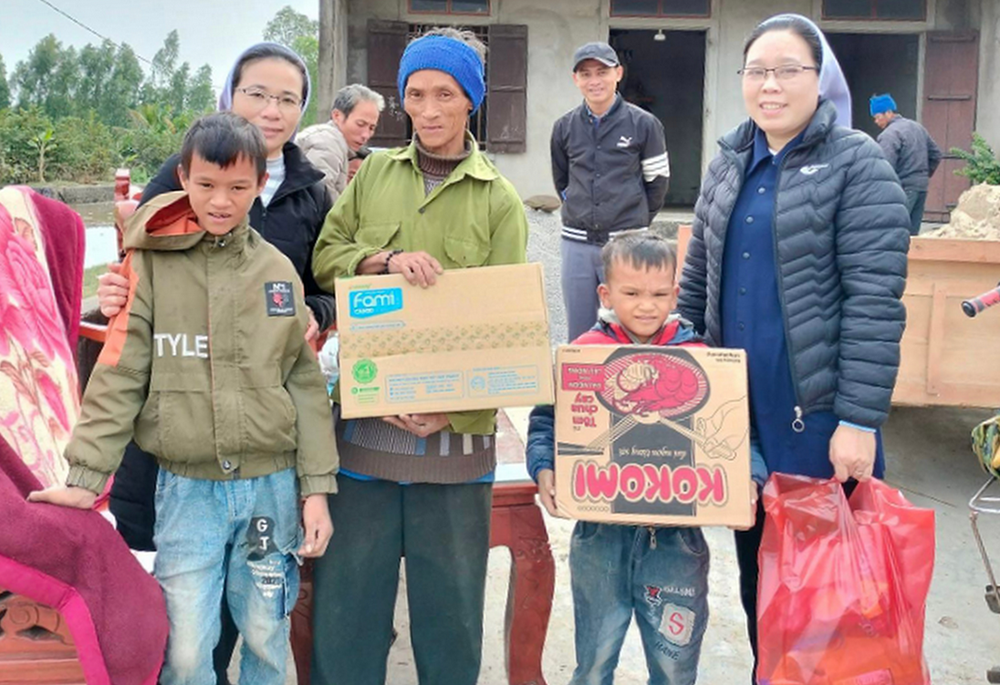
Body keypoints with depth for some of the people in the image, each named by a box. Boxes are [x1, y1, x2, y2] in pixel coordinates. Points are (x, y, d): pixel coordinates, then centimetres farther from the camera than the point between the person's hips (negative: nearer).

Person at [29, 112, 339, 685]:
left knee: (267, 637, 12)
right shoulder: (151, 263, -2)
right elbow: (120, 374, -3)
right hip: (186, 489, -2)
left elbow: (305, 382, 5)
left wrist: (316, 486, 2)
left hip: (272, 484, 2)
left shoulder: (279, 271, 4)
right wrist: (85, 477, -8)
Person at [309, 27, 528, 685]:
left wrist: (452, 408, -15)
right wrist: (385, 259, -12)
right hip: (364, 423, 2)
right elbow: (324, 256, 7)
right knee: (347, 594, 10)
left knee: (450, 599, 10)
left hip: (455, 434, -1)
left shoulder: (499, 200, 2)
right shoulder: (374, 173, 11)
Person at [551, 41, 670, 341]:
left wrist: (636, 221, 8)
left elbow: (658, 180, 5)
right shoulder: (565, 127, 6)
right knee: (578, 336, 11)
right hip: (577, 243, 3)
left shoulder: (643, 124, -3)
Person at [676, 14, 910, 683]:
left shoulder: (858, 165, -8)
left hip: (818, 405, -5)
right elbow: (697, 280, 14)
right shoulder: (729, 163, 9)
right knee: (755, 559, 17)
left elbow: (875, 302, -14)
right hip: (738, 403, 6)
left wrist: (859, 421, -18)